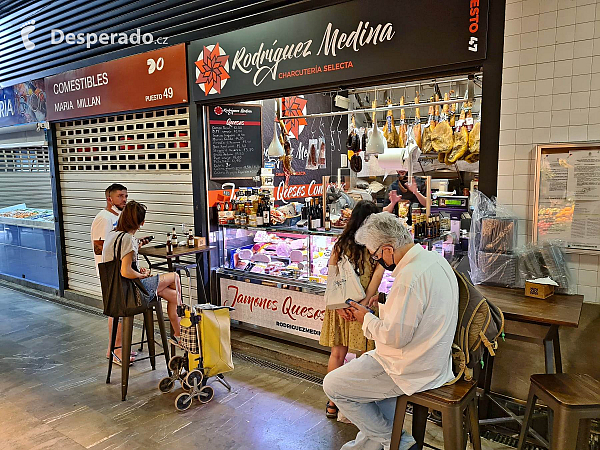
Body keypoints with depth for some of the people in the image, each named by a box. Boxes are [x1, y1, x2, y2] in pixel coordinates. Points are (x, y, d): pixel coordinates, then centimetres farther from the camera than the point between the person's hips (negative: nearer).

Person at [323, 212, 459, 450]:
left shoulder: (409, 277, -29)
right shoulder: (433, 259, 2)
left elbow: (395, 336, -25)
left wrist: (367, 319, -8)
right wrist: (376, 310, 8)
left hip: (412, 368, -10)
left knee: (333, 385, 1)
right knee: (357, 361, 27)